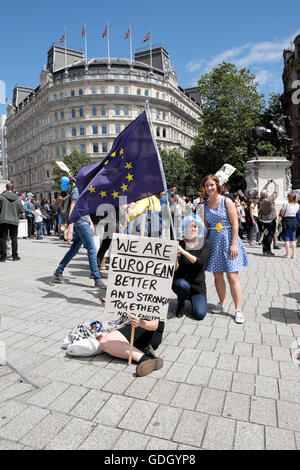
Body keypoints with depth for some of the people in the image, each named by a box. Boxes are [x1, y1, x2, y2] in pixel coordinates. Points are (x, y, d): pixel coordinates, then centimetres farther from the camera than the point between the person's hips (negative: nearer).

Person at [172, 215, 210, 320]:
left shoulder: (205, 244, -2)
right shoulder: (180, 244, -6)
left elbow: (200, 263, -19)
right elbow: (175, 269, -12)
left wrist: (184, 252, -32)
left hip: (198, 285, 1)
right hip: (181, 281, -1)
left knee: (199, 315, -17)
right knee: (183, 285, -37)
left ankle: (192, 299, 18)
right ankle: (181, 303, -2)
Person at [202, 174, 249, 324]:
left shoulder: (226, 201, -5)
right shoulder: (206, 205, 9)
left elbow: (235, 224, -8)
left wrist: (233, 244, -15)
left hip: (228, 240, -4)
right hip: (214, 242, 5)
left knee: (232, 276, -6)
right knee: (217, 275, 9)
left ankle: (238, 309, 0)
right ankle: (222, 303, 25)